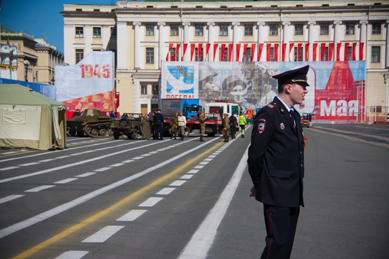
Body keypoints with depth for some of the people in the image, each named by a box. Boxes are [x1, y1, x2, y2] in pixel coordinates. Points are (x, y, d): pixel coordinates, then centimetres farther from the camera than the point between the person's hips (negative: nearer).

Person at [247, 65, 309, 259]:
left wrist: (298, 186, 19)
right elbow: (255, 153, -12)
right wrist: (258, 184, -2)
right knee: (277, 242, -7)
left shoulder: (294, 115, 15)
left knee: (287, 242, 14)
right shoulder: (268, 114, -13)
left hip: (293, 192, 9)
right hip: (276, 192, -9)